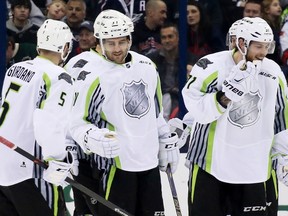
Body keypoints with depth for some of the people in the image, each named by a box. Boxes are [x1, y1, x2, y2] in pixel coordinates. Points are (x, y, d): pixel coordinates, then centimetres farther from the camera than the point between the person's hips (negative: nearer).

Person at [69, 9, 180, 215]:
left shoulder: (147, 66, 7)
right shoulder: (94, 76, -14)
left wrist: (168, 144, 21)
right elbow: (78, 123, -14)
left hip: (150, 162, 7)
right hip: (116, 164, -7)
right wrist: (94, 139, -33)